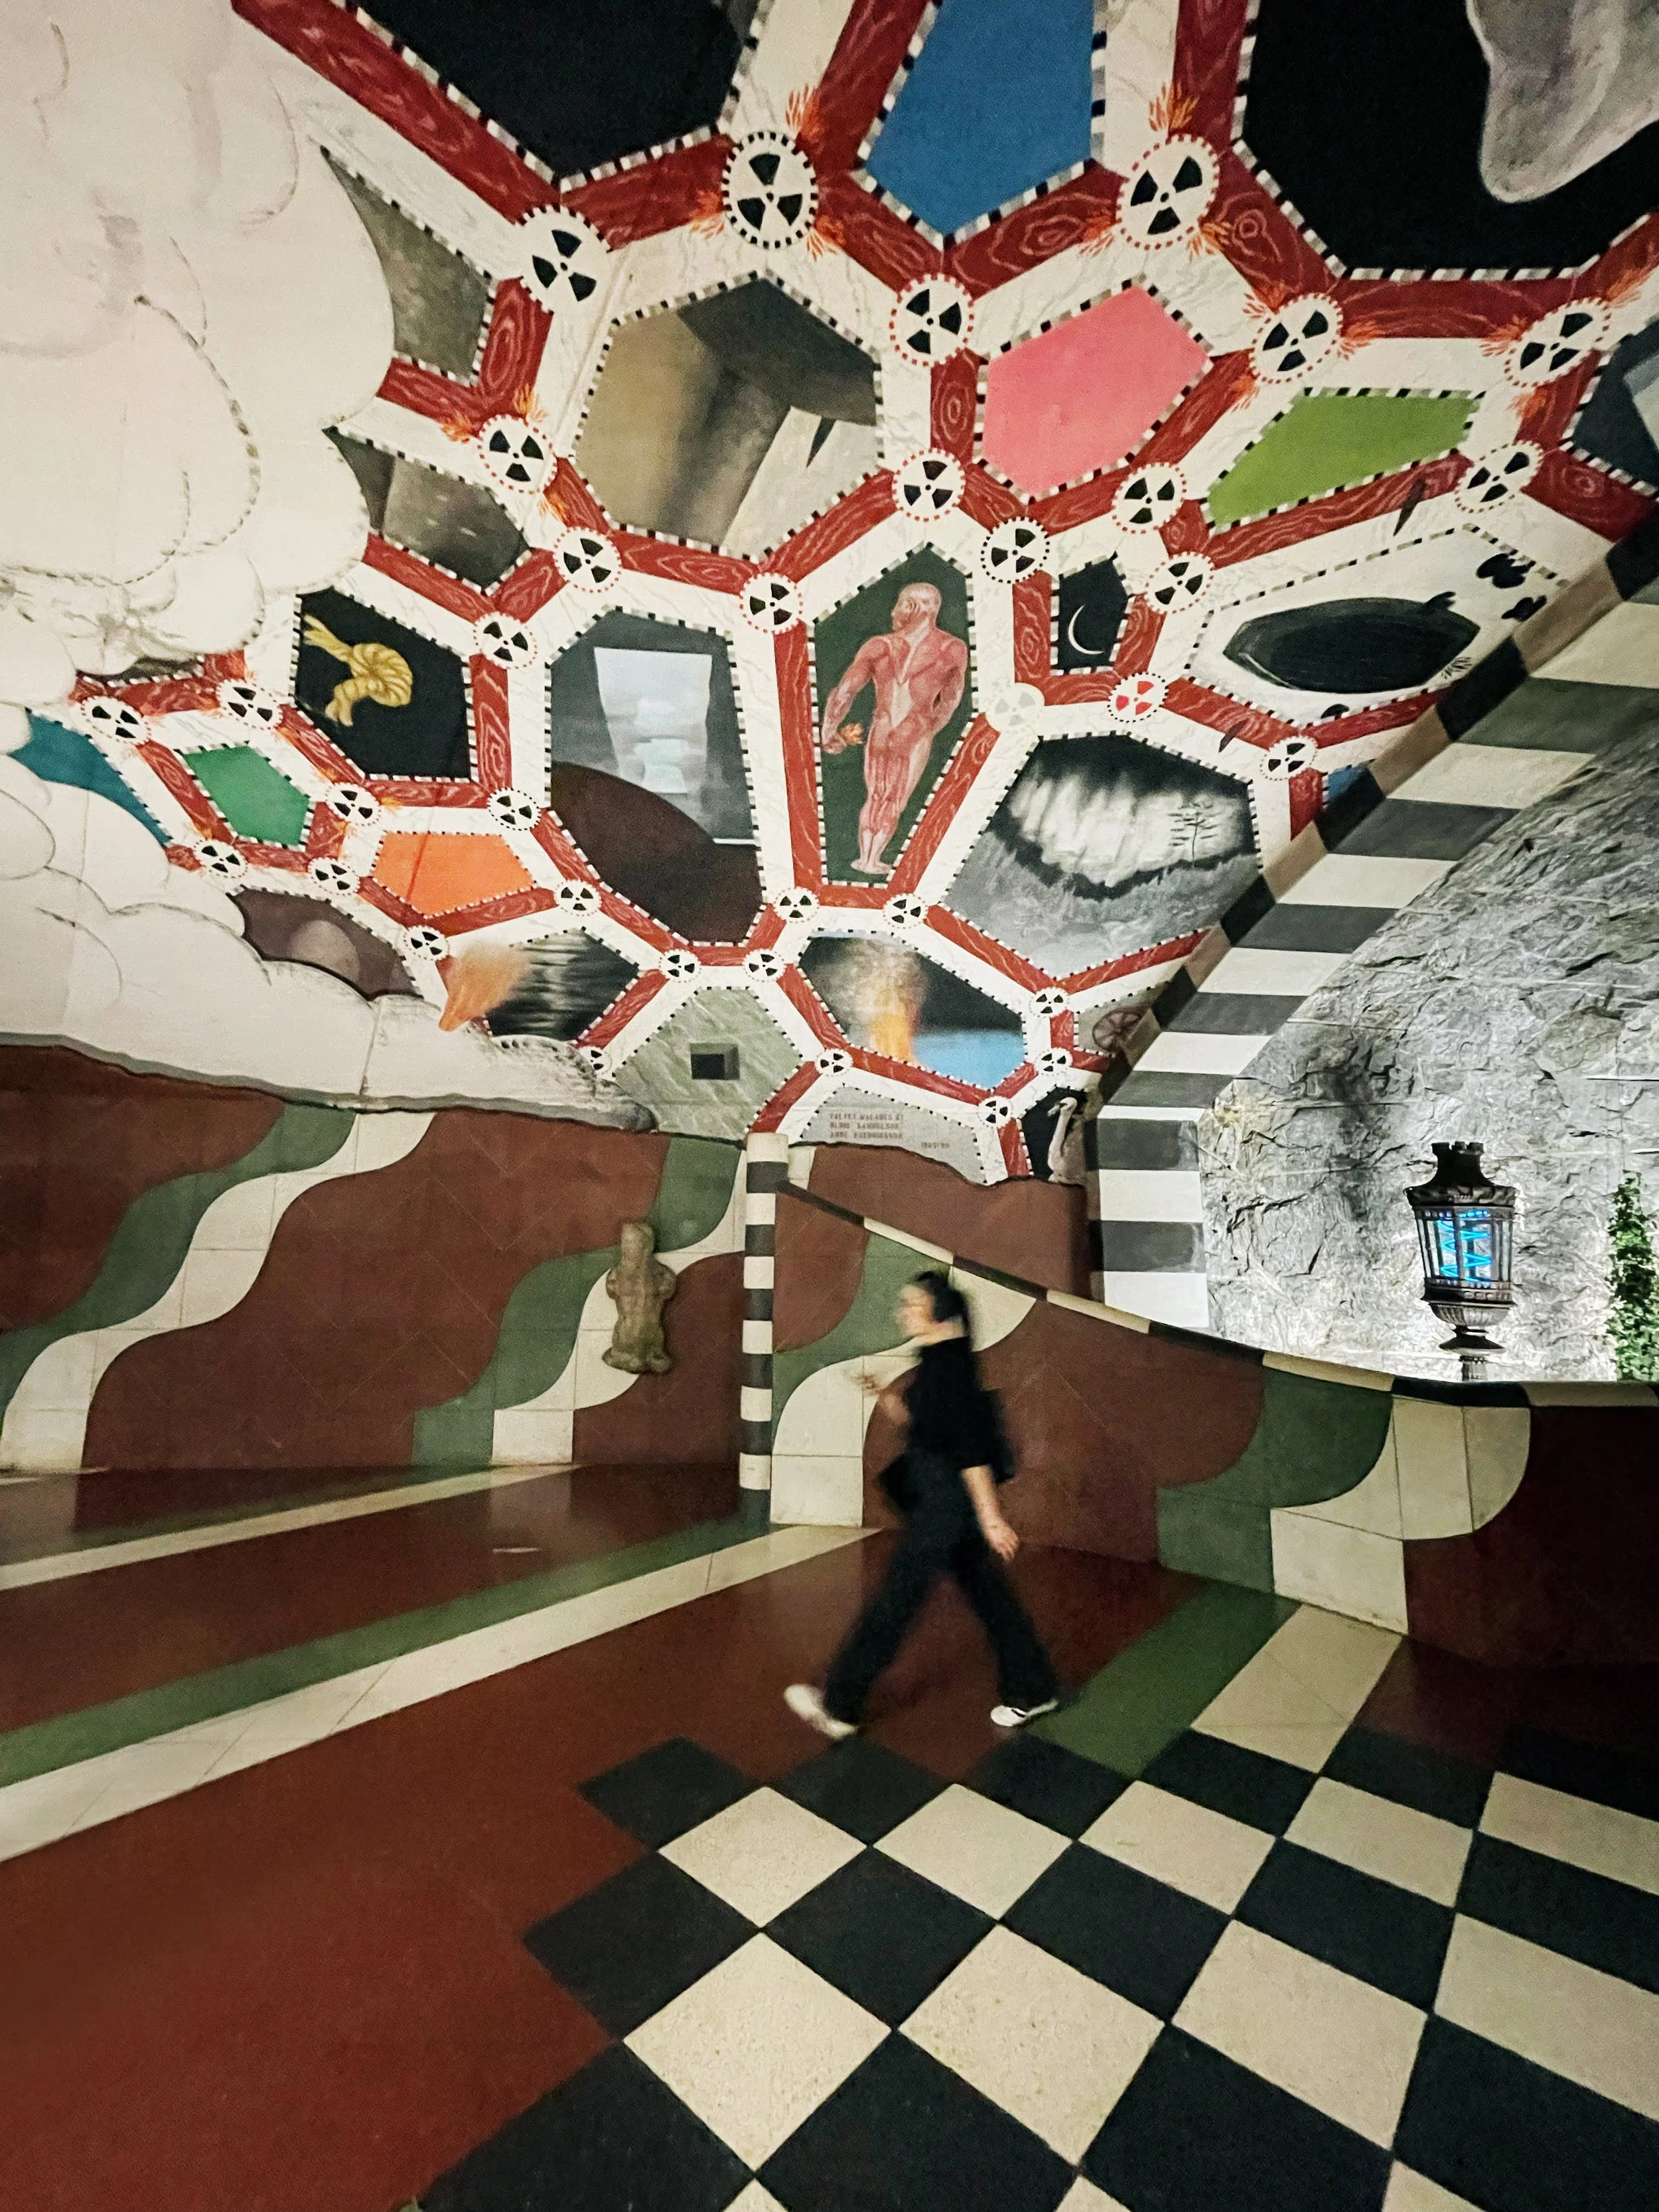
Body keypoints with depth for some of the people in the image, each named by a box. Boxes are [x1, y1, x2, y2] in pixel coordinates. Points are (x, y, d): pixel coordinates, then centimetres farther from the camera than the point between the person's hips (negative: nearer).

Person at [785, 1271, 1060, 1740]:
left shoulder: (948, 1363, -21)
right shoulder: (937, 1360, 8)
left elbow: (971, 1446, -22)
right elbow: (920, 1421, 17)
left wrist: (990, 1517, -20)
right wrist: (885, 1394, 5)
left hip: (946, 1503, -10)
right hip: (943, 1497, 10)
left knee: (896, 1599, 1)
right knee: (987, 1592, 19)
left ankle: (838, 1707, 14)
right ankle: (1032, 1690, 34)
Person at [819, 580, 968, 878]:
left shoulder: (878, 646, 0)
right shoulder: (954, 649, -2)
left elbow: (843, 692, -5)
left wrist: (828, 734, 4)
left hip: (879, 734, 2)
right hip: (915, 738, -2)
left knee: (874, 798, 21)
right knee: (894, 802, 13)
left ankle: (864, 857, 23)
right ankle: (873, 860, 12)